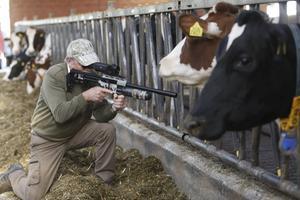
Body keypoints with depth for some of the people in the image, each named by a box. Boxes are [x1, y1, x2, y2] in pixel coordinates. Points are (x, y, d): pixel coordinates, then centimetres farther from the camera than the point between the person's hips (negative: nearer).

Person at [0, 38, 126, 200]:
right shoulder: (54, 75, -23)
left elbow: (100, 115, -12)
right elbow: (60, 114, -33)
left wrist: (114, 108, -33)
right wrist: (85, 96, -39)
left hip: (76, 132, 5)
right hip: (48, 139, -5)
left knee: (107, 130, -19)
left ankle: (105, 180, 1)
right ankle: (14, 175, 23)